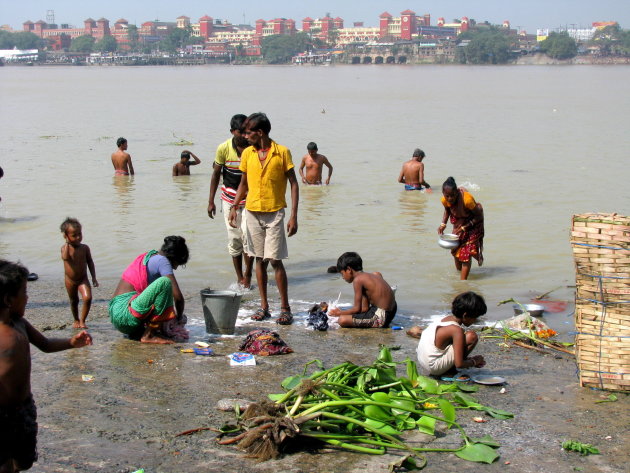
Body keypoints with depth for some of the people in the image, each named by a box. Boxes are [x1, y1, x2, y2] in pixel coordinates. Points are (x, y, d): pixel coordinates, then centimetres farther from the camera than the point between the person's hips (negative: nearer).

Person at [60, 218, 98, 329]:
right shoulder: (65, 248, -9)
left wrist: (94, 278, 2)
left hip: (83, 279, 0)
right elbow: (65, 257, -32)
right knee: (74, 301, 16)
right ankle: (76, 320, 37)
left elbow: (90, 262, 5)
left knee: (87, 298, -20)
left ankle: (82, 321, -6)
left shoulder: (85, 248, -4)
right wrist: (67, 243, -25)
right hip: (70, 280, 0)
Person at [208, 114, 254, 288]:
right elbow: (216, 174, 2)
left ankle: (248, 275, 3)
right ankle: (239, 277, 14)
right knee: (234, 238, 3)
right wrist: (211, 201, 1)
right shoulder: (224, 148, -9)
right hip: (230, 198, 1)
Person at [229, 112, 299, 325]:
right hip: (252, 212, 4)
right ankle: (264, 307, 15)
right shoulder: (247, 153, 8)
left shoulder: (282, 152, -5)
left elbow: (293, 184, -4)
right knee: (260, 260, 8)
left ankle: (285, 308, 1)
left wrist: (294, 215, -10)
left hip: (274, 213, -4)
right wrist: (234, 206, 3)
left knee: (275, 260, -7)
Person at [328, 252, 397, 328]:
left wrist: (340, 313, 7)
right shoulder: (374, 275, 17)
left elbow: (357, 309, -7)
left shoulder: (358, 280, -9)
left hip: (380, 317, -9)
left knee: (342, 320, -15)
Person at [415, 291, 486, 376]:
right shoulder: (457, 330, -19)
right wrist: (474, 361, -2)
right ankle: (453, 370, -1)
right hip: (434, 368, -9)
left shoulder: (447, 319, 6)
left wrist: (469, 359, 16)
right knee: (471, 337, -15)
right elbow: (459, 364, -21)